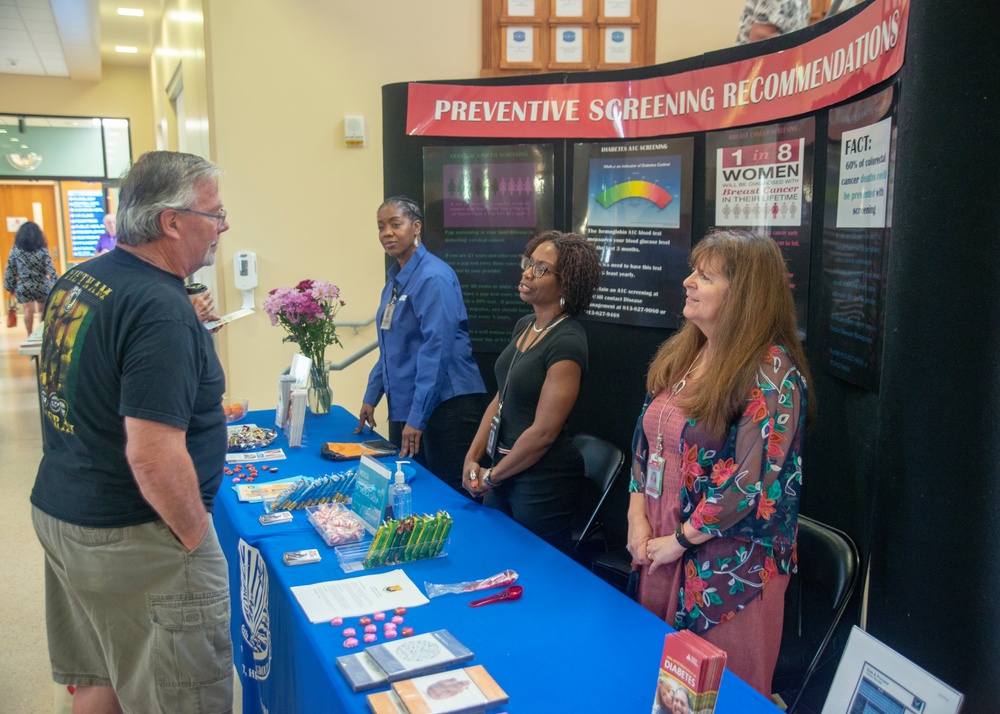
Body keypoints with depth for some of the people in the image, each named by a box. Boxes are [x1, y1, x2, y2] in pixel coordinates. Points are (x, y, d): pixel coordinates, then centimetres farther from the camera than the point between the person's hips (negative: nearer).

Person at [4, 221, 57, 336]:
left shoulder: (15, 250, -2)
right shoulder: (43, 250, -6)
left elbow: (10, 270, 1)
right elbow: (50, 269, -11)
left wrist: (10, 287, 8)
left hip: (23, 286, 0)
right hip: (41, 286, 0)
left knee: (28, 311, -1)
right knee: (42, 310, 14)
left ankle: (30, 336, 0)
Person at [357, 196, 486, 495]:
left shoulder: (433, 276, -14)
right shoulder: (395, 279, 11)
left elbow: (437, 348, -20)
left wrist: (418, 416, -21)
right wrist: (371, 397, 18)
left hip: (444, 403, -8)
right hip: (402, 403, 9)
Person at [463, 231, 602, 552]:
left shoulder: (567, 342, -20)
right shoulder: (525, 325, 6)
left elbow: (543, 432, -20)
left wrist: (492, 477, -9)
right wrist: (473, 458, 2)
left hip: (543, 479, -8)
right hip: (503, 469, 8)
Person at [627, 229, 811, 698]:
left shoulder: (772, 373, -18)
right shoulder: (678, 354, 6)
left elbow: (751, 482, -22)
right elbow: (646, 440, 10)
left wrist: (679, 539, -14)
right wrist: (638, 517, -1)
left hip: (729, 566, -7)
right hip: (660, 552, 7)